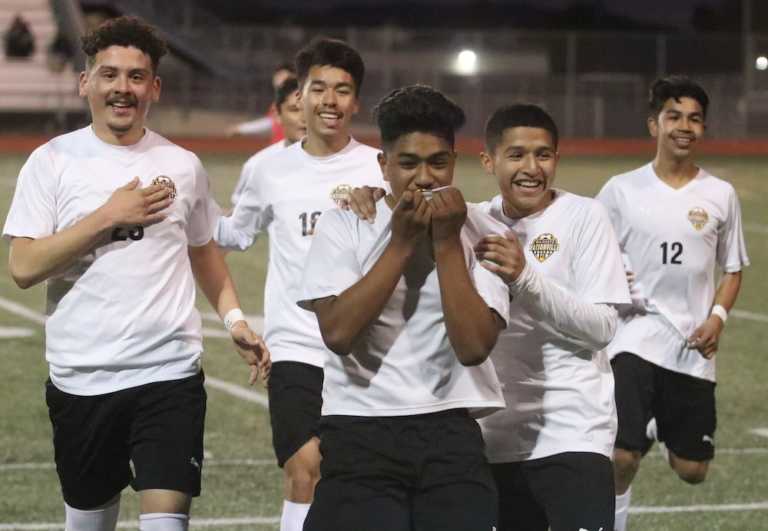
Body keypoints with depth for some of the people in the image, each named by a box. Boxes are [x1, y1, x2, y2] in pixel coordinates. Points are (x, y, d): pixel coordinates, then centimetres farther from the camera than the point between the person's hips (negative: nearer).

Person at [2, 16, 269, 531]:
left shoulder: (182, 165, 6)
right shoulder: (52, 161, -1)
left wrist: (234, 318, 9)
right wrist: (108, 216, -14)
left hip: (171, 373, 0)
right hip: (80, 378, 0)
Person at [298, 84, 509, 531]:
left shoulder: (482, 235, 3)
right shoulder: (344, 226, 2)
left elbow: (474, 346, -10)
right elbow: (338, 332, -13)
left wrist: (446, 243, -11)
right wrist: (401, 242, -12)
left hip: (450, 431, 1)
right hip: (360, 431, -1)